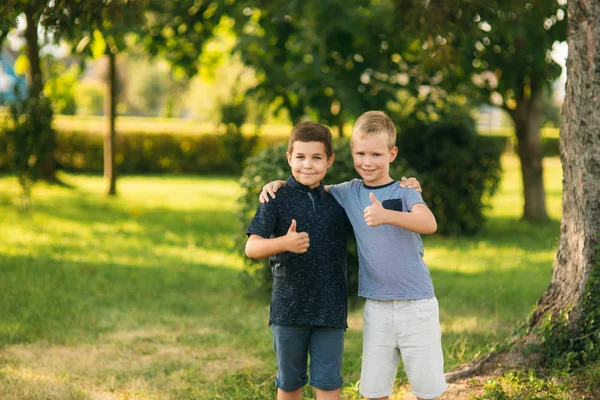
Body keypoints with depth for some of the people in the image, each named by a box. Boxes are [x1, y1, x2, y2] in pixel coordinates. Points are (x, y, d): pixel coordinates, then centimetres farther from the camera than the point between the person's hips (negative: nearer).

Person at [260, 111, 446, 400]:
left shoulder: (404, 192, -7)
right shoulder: (348, 193, 5)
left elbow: (429, 224, -26)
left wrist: (387, 216, -42)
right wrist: (278, 184, 2)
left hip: (417, 304, -3)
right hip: (376, 307, 3)